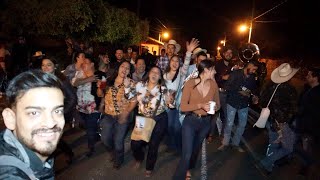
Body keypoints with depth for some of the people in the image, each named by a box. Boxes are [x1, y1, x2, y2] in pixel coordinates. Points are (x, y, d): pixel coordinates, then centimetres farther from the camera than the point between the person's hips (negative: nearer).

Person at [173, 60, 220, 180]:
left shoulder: (213, 84, -6)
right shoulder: (190, 83, -17)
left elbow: (217, 104, 7)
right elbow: (183, 107, -17)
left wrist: (215, 108, -16)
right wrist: (200, 105, -28)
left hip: (205, 122, 5)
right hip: (190, 121, -4)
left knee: (196, 149, 24)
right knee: (187, 154, -8)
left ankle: (188, 169, 52)